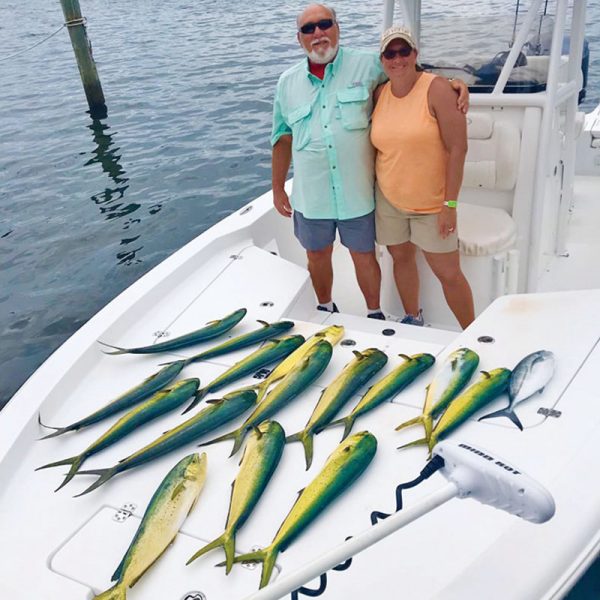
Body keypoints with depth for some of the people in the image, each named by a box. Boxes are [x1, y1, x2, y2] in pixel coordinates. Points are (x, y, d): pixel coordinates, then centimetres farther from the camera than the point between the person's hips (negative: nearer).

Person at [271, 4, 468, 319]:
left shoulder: (367, 64, -3)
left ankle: (374, 314, 35)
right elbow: (283, 139, 11)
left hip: (357, 192, -2)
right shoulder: (288, 82, 5)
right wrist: (277, 188, 12)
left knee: (364, 256, 12)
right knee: (317, 256, 18)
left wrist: (450, 82, -12)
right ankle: (325, 309, 43)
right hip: (311, 195, 2)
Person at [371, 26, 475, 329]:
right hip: (389, 199, 5)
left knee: (449, 274, 0)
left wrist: (450, 204, -18)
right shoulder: (380, 94, 2)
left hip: (432, 203, -5)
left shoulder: (436, 88, -13)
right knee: (401, 259, 18)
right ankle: (413, 319, 39)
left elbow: (457, 148, -16)